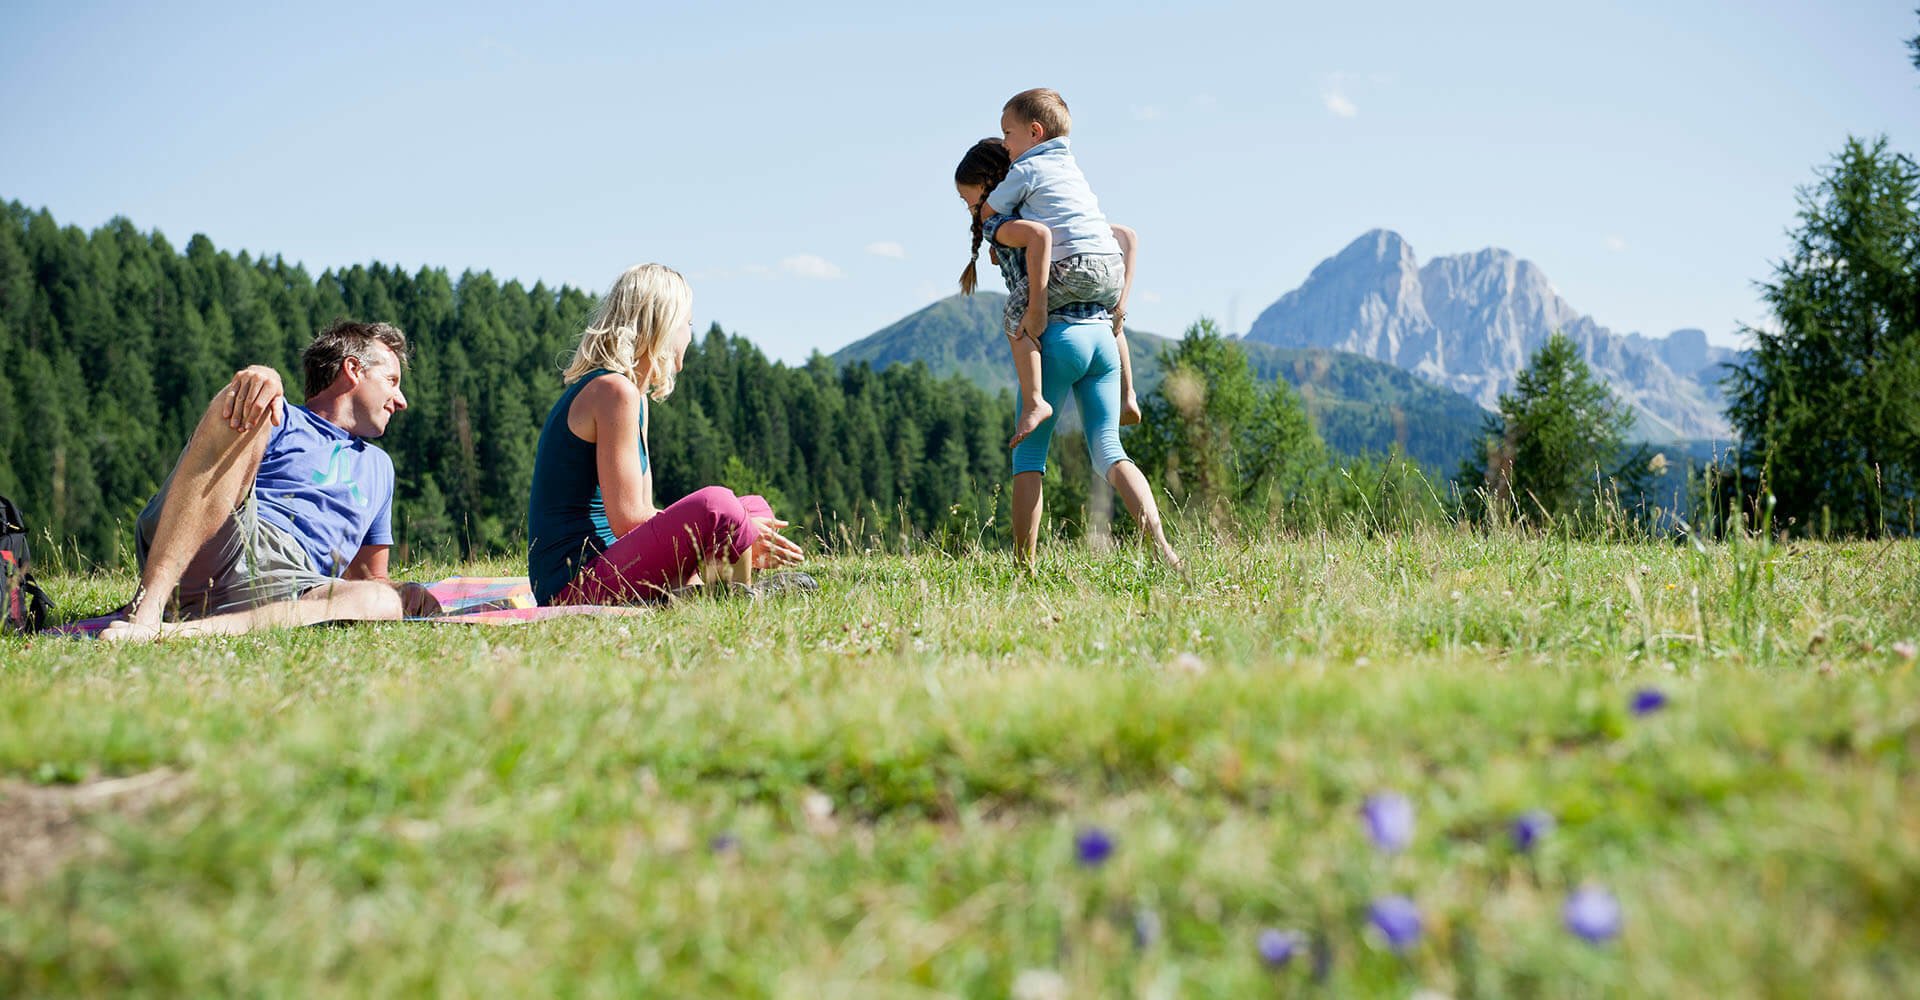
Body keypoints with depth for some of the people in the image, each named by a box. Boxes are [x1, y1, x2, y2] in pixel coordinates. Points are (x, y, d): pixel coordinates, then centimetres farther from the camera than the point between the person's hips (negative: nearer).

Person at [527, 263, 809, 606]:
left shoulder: (635, 398, 17)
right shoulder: (615, 390, -13)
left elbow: (641, 511, 13)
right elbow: (628, 519, -18)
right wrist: (731, 535, -11)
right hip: (572, 587, -10)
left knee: (755, 510, 16)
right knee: (715, 504, -30)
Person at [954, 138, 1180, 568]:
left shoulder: (995, 223, 0)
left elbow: (1037, 234, -23)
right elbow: (1127, 236, 25)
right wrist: (1119, 307, 18)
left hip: (1057, 339, -7)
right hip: (1101, 338, 7)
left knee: (1028, 455, 4)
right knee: (1108, 452, 4)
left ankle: (1024, 564, 2)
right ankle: (1160, 545, -14)